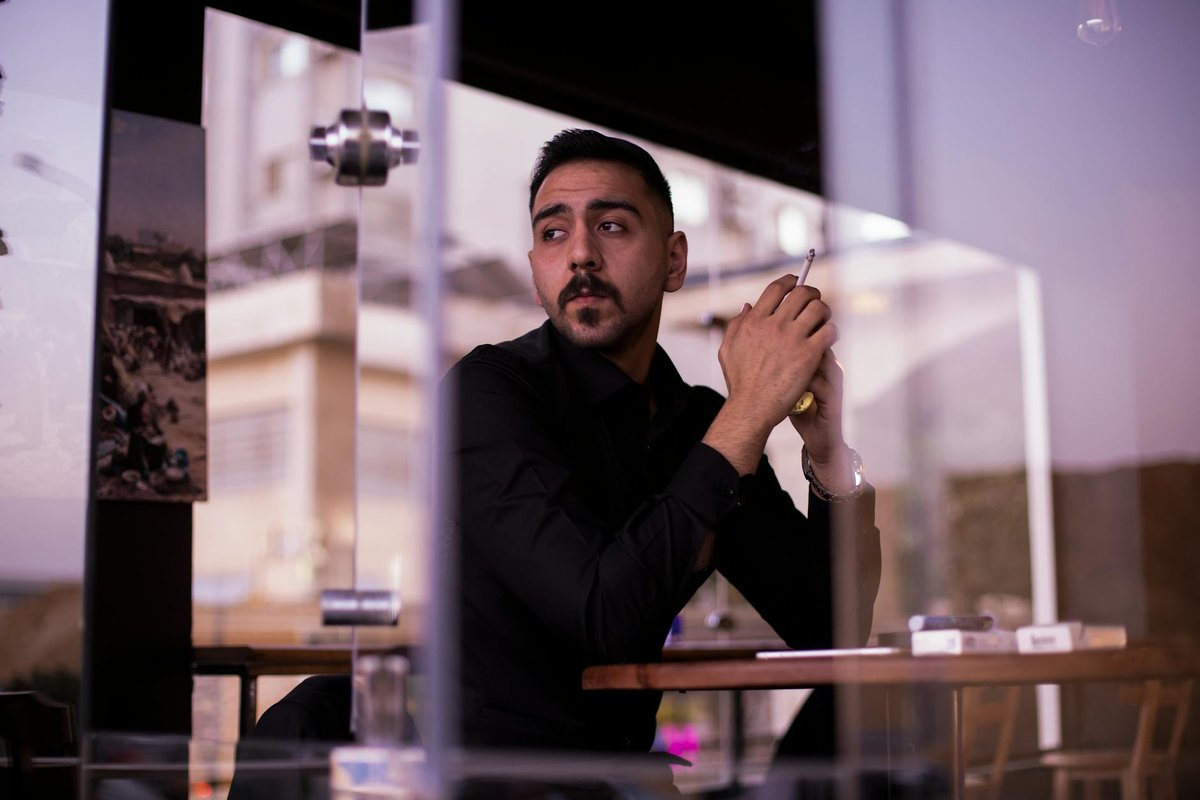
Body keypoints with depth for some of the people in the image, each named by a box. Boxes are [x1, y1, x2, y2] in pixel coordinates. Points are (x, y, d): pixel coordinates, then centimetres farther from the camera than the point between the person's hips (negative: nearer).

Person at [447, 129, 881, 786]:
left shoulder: (701, 423, 6)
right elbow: (607, 616, -24)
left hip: (622, 758, 6)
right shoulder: (490, 389, -12)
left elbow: (831, 629, 4)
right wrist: (748, 414, -20)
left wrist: (830, 454, -11)